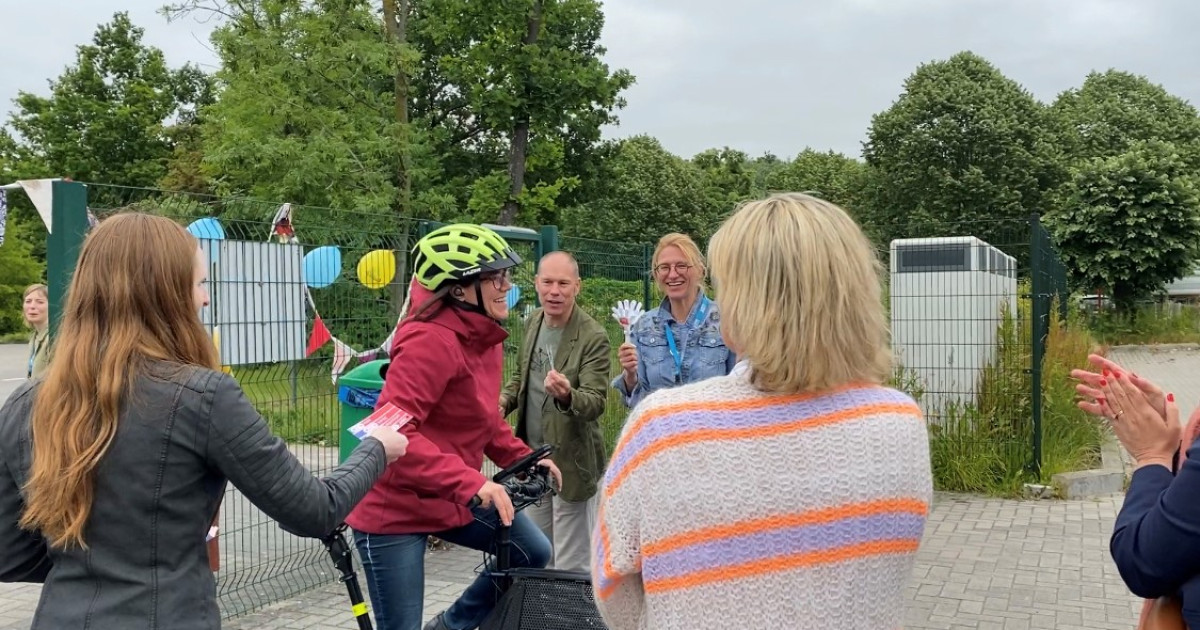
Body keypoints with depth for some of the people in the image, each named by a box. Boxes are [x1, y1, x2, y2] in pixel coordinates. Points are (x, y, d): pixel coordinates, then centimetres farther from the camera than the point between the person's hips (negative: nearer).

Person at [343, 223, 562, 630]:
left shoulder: (484, 337, 4)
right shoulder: (429, 341, -25)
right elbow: (393, 433, -33)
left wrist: (524, 459, 4)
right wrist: (470, 482, -38)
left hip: (455, 500, 8)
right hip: (395, 508, -8)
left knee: (533, 553, 5)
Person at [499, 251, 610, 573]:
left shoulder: (593, 337, -19)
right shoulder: (532, 323, 4)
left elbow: (596, 402, -25)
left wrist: (566, 395, -46)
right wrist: (503, 402, 0)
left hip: (572, 460, -7)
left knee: (571, 569, 1)